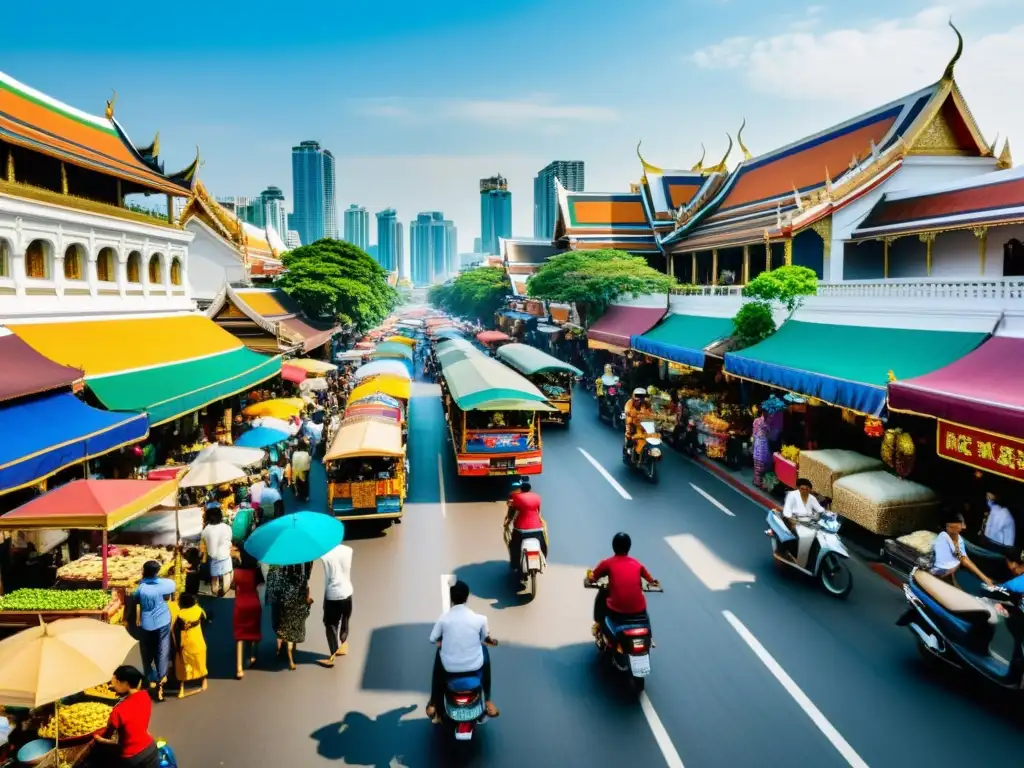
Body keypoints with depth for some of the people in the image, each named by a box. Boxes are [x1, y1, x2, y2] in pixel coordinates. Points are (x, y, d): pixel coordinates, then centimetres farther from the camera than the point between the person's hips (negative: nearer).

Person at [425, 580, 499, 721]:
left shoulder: (443, 618, -11)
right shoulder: (480, 619, -11)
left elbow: (433, 639, 5)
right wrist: (491, 641, 33)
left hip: (450, 667, 0)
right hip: (474, 665, 0)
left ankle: (433, 704, 35)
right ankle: (487, 701, 33)